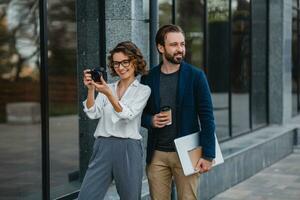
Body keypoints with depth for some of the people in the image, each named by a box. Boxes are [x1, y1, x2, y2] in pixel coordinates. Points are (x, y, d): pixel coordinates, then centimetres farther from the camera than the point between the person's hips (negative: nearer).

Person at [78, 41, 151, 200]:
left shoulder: (143, 90, 3)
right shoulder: (107, 88, 12)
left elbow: (128, 115, -12)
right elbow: (93, 114, 0)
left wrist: (108, 94, -23)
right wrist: (91, 90, -14)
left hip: (128, 149, -2)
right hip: (103, 147, 3)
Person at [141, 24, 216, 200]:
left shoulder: (195, 76, -2)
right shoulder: (148, 78, 5)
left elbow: (207, 117, -4)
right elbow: (140, 114, 15)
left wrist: (208, 155, -9)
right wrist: (151, 120, -8)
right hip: (157, 154, 2)